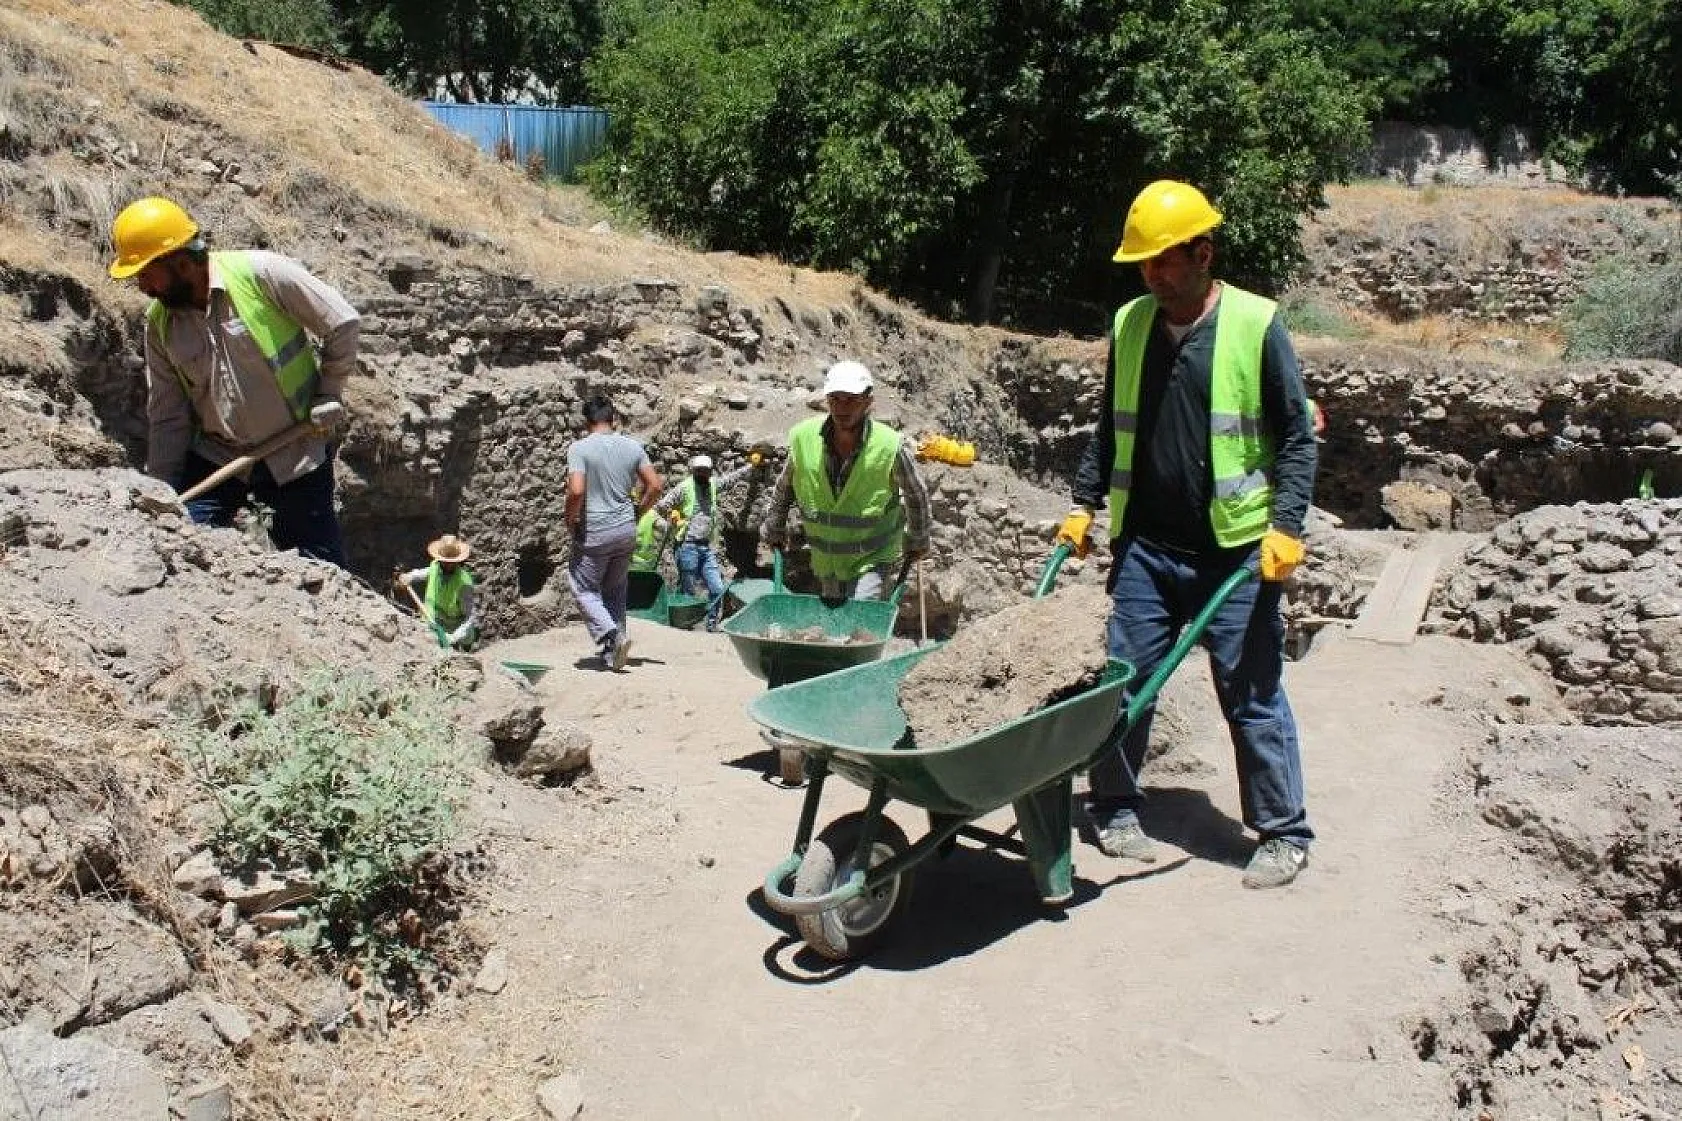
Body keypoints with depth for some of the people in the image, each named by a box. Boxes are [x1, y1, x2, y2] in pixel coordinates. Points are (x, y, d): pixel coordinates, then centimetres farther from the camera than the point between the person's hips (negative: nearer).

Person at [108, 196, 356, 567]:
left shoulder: (261, 273, -16)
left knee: (322, 573, 0)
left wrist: (328, 394, -7)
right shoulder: (159, 322, 0)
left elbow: (343, 324, -9)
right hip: (217, 456, 4)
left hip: (297, 452, -4)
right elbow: (167, 417, 4)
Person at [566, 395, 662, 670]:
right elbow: (655, 485, 2)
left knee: (585, 589, 10)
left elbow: (576, 491, -21)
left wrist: (570, 519, -4)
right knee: (615, 591, 17)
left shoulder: (580, 448, -11)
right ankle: (612, 656, 17)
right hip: (627, 531, 5)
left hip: (593, 533, -5)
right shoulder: (633, 446, 3)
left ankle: (611, 635, -12)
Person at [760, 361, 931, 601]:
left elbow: (916, 495, -2)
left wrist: (917, 542, 11)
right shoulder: (803, 437, -13)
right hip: (825, 560, 4)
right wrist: (773, 531, 19)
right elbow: (784, 487, 8)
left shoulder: (890, 446, -21)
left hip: (872, 559, -4)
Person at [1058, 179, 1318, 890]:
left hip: (1234, 551, -4)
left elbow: (1297, 436, -3)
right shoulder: (1130, 324, 8)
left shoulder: (1256, 325, -5)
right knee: (1123, 682, 8)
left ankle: (1284, 835, 17)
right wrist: (1085, 504, 13)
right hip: (1144, 545, 4)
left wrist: (1286, 525, -12)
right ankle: (1115, 808, 26)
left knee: (1252, 693, 3)